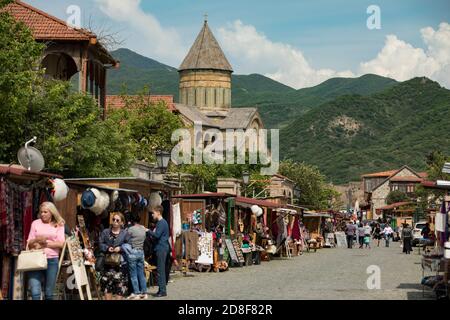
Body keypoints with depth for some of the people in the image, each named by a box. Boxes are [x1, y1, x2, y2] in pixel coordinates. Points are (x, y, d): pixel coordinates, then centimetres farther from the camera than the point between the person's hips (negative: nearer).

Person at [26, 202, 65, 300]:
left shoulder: (59, 225, 8)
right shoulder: (35, 223, 10)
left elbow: (61, 244, -1)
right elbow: (29, 244, 9)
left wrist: (46, 244, -10)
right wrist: (36, 239, -12)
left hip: (52, 260, 0)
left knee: (49, 293, 5)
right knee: (35, 292, -13)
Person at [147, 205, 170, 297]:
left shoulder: (162, 223, -13)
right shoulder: (160, 222, 18)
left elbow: (157, 235, -21)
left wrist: (148, 231, -10)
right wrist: (150, 233, 5)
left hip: (162, 248, -10)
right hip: (161, 248, 10)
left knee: (160, 270, -8)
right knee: (160, 270, 11)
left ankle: (162, 290, -7)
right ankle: (161, 290, 15)